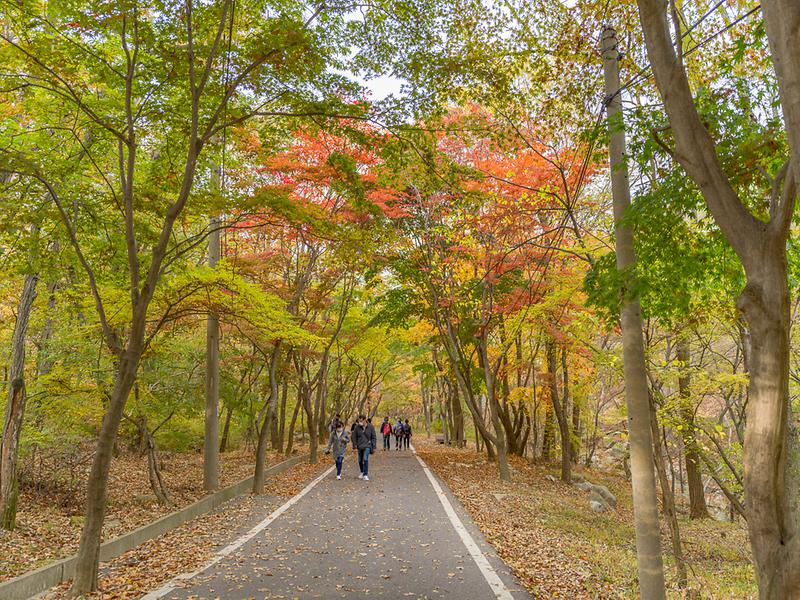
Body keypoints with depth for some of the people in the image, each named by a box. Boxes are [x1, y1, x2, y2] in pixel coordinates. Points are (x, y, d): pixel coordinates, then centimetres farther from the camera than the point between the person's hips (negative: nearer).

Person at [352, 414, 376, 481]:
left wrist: (374, 447, -2)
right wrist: (355, 446, -1)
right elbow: (354, 437, 4)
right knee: (360, 461, 11)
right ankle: (362, 472, 34)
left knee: (365, 459, -18)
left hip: (367, 446, -3)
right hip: (360, 446, 3)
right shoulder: (357, 427, -4)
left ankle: (365, 475, -12)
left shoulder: (370, 427, -7)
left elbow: (374, 437, 0)